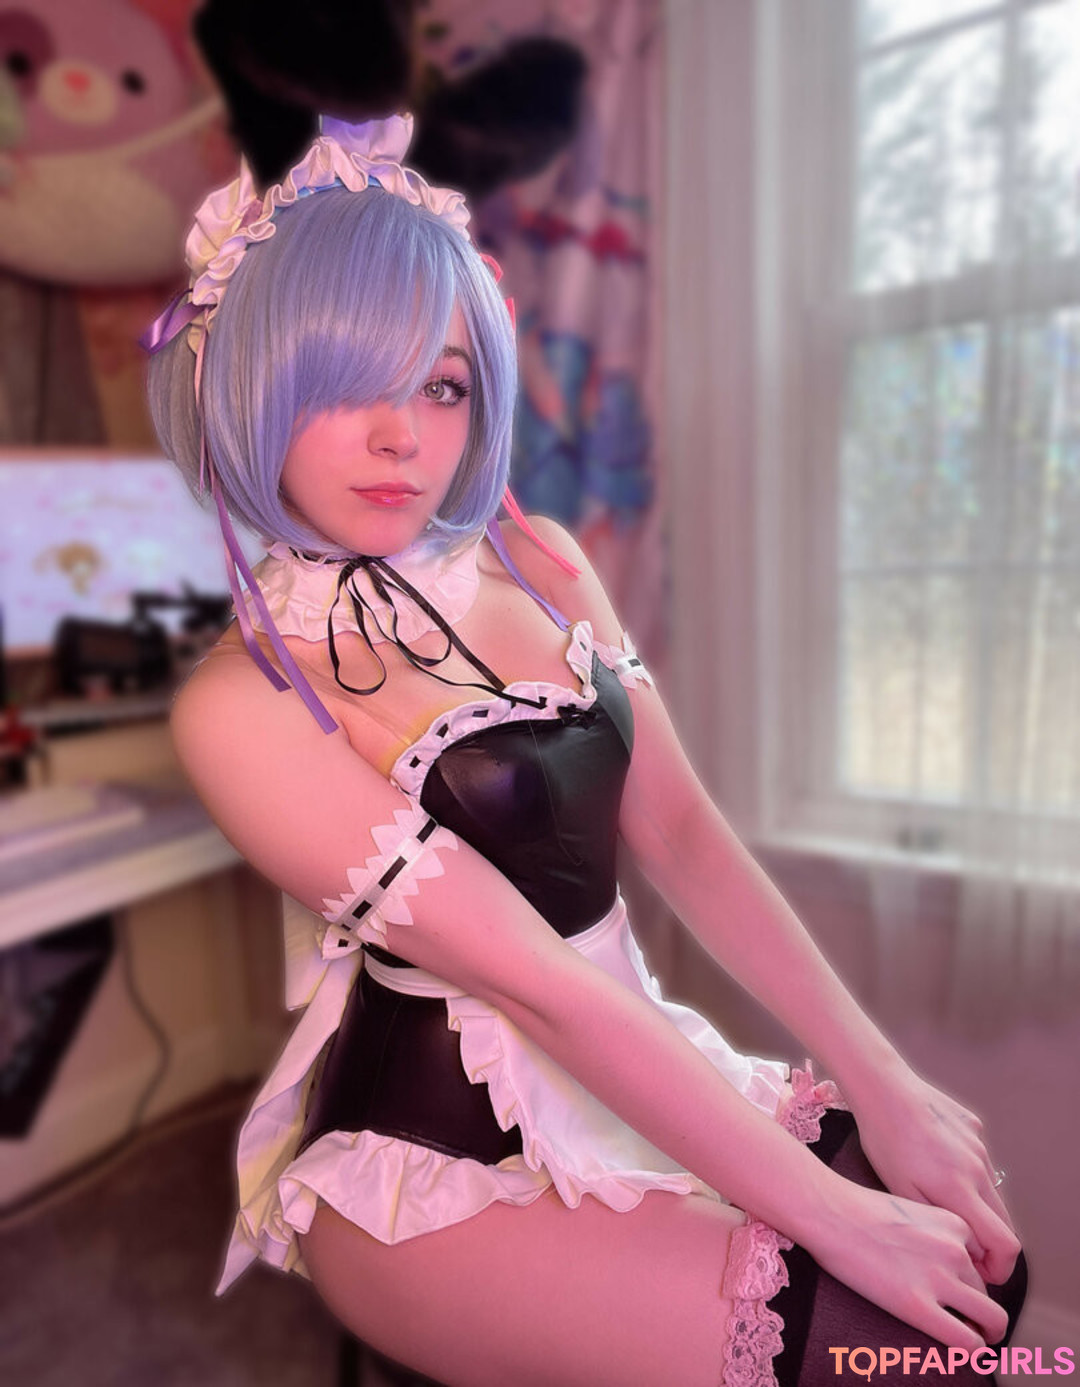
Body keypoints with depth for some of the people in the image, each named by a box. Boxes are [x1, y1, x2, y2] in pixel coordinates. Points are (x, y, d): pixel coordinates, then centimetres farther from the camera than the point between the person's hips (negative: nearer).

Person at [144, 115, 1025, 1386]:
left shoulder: (535, 563, 0)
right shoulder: (245, 705, -17)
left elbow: (680, 834, -3)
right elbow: (536, 979, -21)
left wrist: (881, 1081, -7)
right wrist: (828, 1213, -17)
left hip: (630, 1063, 5)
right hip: (437, 1155, -4)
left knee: (971, 1258, -1)